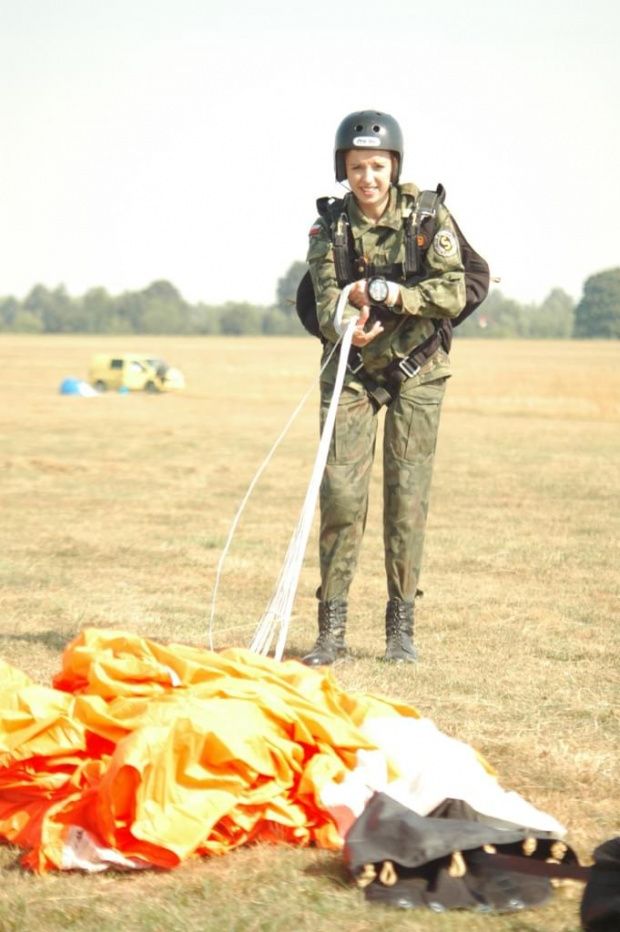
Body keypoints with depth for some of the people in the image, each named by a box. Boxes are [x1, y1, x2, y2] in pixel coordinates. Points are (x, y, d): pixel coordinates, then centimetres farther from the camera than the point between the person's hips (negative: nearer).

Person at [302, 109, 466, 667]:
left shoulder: (429, 217, -8)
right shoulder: (330, 227, -4)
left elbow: (454, 293, -15)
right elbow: (327, 297, -15)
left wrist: (394, 294, -31)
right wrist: (348, 323, -37)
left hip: (417, 371, -1)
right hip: (352, 370, 1)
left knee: (408, 495, -1)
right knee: (340, 493, -6)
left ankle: (402, 626, 10)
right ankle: (332, 630, 0)